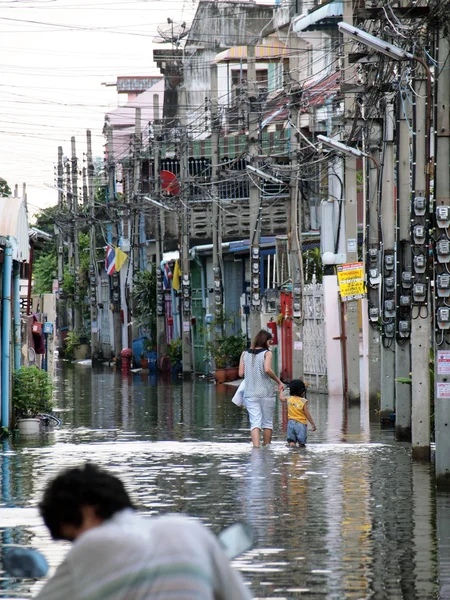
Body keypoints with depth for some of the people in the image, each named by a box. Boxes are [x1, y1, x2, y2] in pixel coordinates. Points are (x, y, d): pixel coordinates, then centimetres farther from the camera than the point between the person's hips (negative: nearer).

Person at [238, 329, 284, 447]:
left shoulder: (245, 354, 7)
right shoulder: (267, 353, -5)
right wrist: (279, 381, -10)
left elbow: (241, 373, 4)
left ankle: (256, 447, -21)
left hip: (250, 393, 3)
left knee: (255, 422, -3)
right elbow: (267, 369, -20)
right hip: (266, 393, -3)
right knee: (267, 422, 12)